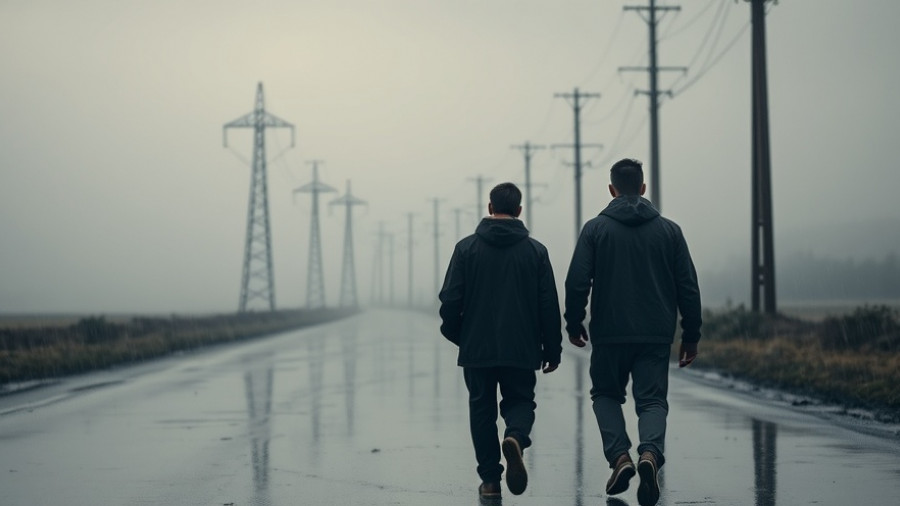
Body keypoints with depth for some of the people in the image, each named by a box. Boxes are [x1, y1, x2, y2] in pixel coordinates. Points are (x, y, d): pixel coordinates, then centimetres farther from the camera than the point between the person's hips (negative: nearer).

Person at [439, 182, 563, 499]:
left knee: (482, 409, 13)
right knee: (520, 402, 15)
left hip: (476, 350, 0)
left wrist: (456, 334, 15)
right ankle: (515, 437, -18)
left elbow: (450, 300, -4)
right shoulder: (535, 251, 1)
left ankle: (490, 479, 10)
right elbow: (549, 306, 1)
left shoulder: (466, 248, -2)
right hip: (521, 351, 0)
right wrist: (552, 350, 9)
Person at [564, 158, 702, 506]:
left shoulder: (595, 229, -1)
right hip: (656, 335, 1)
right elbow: (688, 288, 4)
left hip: (609, 334, -1)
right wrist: (691, 336, 10)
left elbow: (577, 283, -6)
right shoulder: (668, 230, 5)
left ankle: (619, 455, -2)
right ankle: (650, 453, -25)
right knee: (652, 400, 3)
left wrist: (574, 325, 7)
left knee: (606, 394, 18)